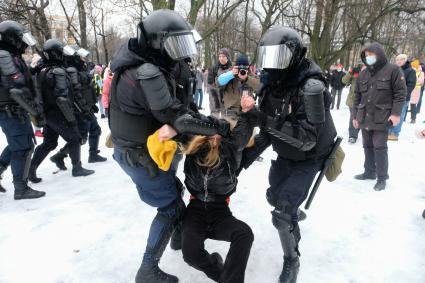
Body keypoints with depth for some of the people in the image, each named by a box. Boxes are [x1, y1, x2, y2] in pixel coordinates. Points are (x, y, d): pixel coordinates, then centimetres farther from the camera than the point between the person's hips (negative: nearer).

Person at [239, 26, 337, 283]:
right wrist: (248, 155, -8)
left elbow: (308, 139, -34)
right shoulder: (272, 85, -6)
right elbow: (269, 130, 0)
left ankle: (292, 261, 15)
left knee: (282, 214, -11)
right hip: (285, 156, 7)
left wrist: (271, 122, -38)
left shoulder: (310, 87, -29)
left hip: (308, 158, -7)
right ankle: (295, 213, 54)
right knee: (275, 197, 21)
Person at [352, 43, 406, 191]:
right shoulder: (363, 74, 12)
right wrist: (355, 115, 12)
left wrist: (396, 113, -13)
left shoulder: (393, 69, -3)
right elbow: (357, 96, 14)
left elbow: (400, 93, -6)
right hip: (364, 118, 5)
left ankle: (382, 177, 6)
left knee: (379, 147, -5)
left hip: (382, 118, -5)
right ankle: (369, 172, 25)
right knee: (368, 146, 12)